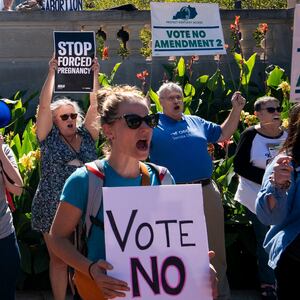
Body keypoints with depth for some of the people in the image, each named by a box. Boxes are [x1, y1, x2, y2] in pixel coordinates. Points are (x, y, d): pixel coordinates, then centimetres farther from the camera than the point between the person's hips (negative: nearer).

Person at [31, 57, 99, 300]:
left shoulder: (86, 136, 7)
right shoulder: (49, 138, 1)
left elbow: (95, 105, 0)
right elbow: (44, 105, -9)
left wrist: (95, 76, -7)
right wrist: (52, 74, -12)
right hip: (53, 207, -2)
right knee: (58, 259, 6)